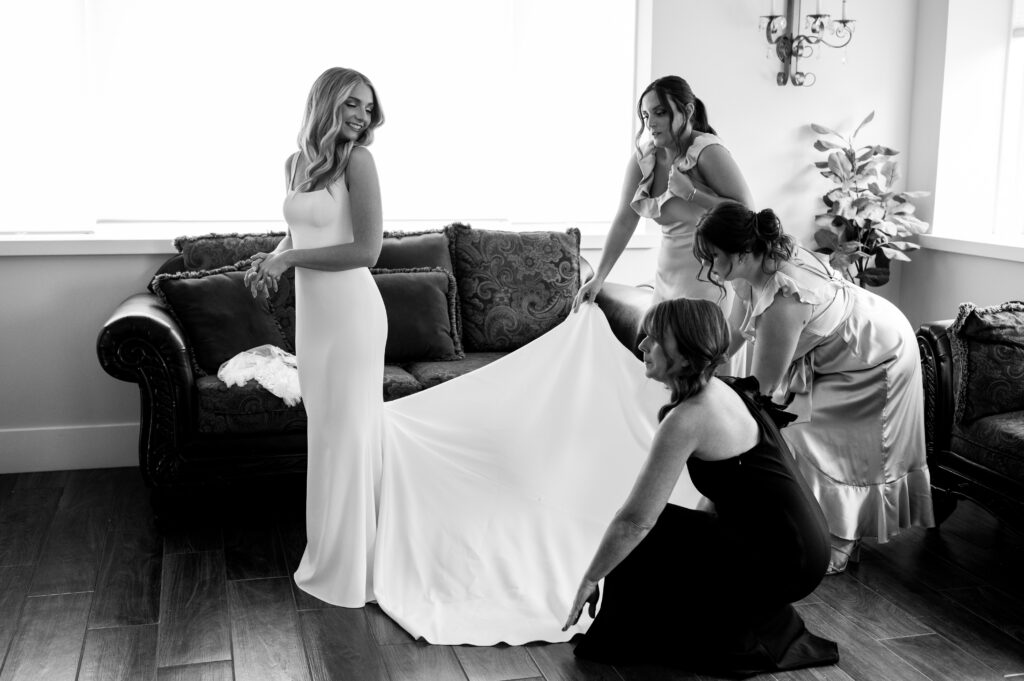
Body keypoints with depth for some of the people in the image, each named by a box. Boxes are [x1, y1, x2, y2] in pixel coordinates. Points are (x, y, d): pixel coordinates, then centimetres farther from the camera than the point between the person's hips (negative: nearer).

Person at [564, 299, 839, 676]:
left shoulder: (688, 418, -21)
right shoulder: (722, 392, 7)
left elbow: (635, 520, -20)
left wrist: (590, 579, -7)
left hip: (782, 561, -9)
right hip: (798, 545, 9)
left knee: (640, 542, -6)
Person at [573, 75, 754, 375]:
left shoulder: (707, 151, -14)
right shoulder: (643, 158, 2)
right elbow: (624, 220, 2)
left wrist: (691, 193, -23)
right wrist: (598, 278, -5)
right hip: (668, 277, 6)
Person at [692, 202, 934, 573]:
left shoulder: (783, 299, -41)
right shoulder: (754, 266, -15)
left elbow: (760, 386, -32)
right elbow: (734, 331, 1)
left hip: (878, 356, -9)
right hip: (835, 352, 9)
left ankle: (844, 540, 14)